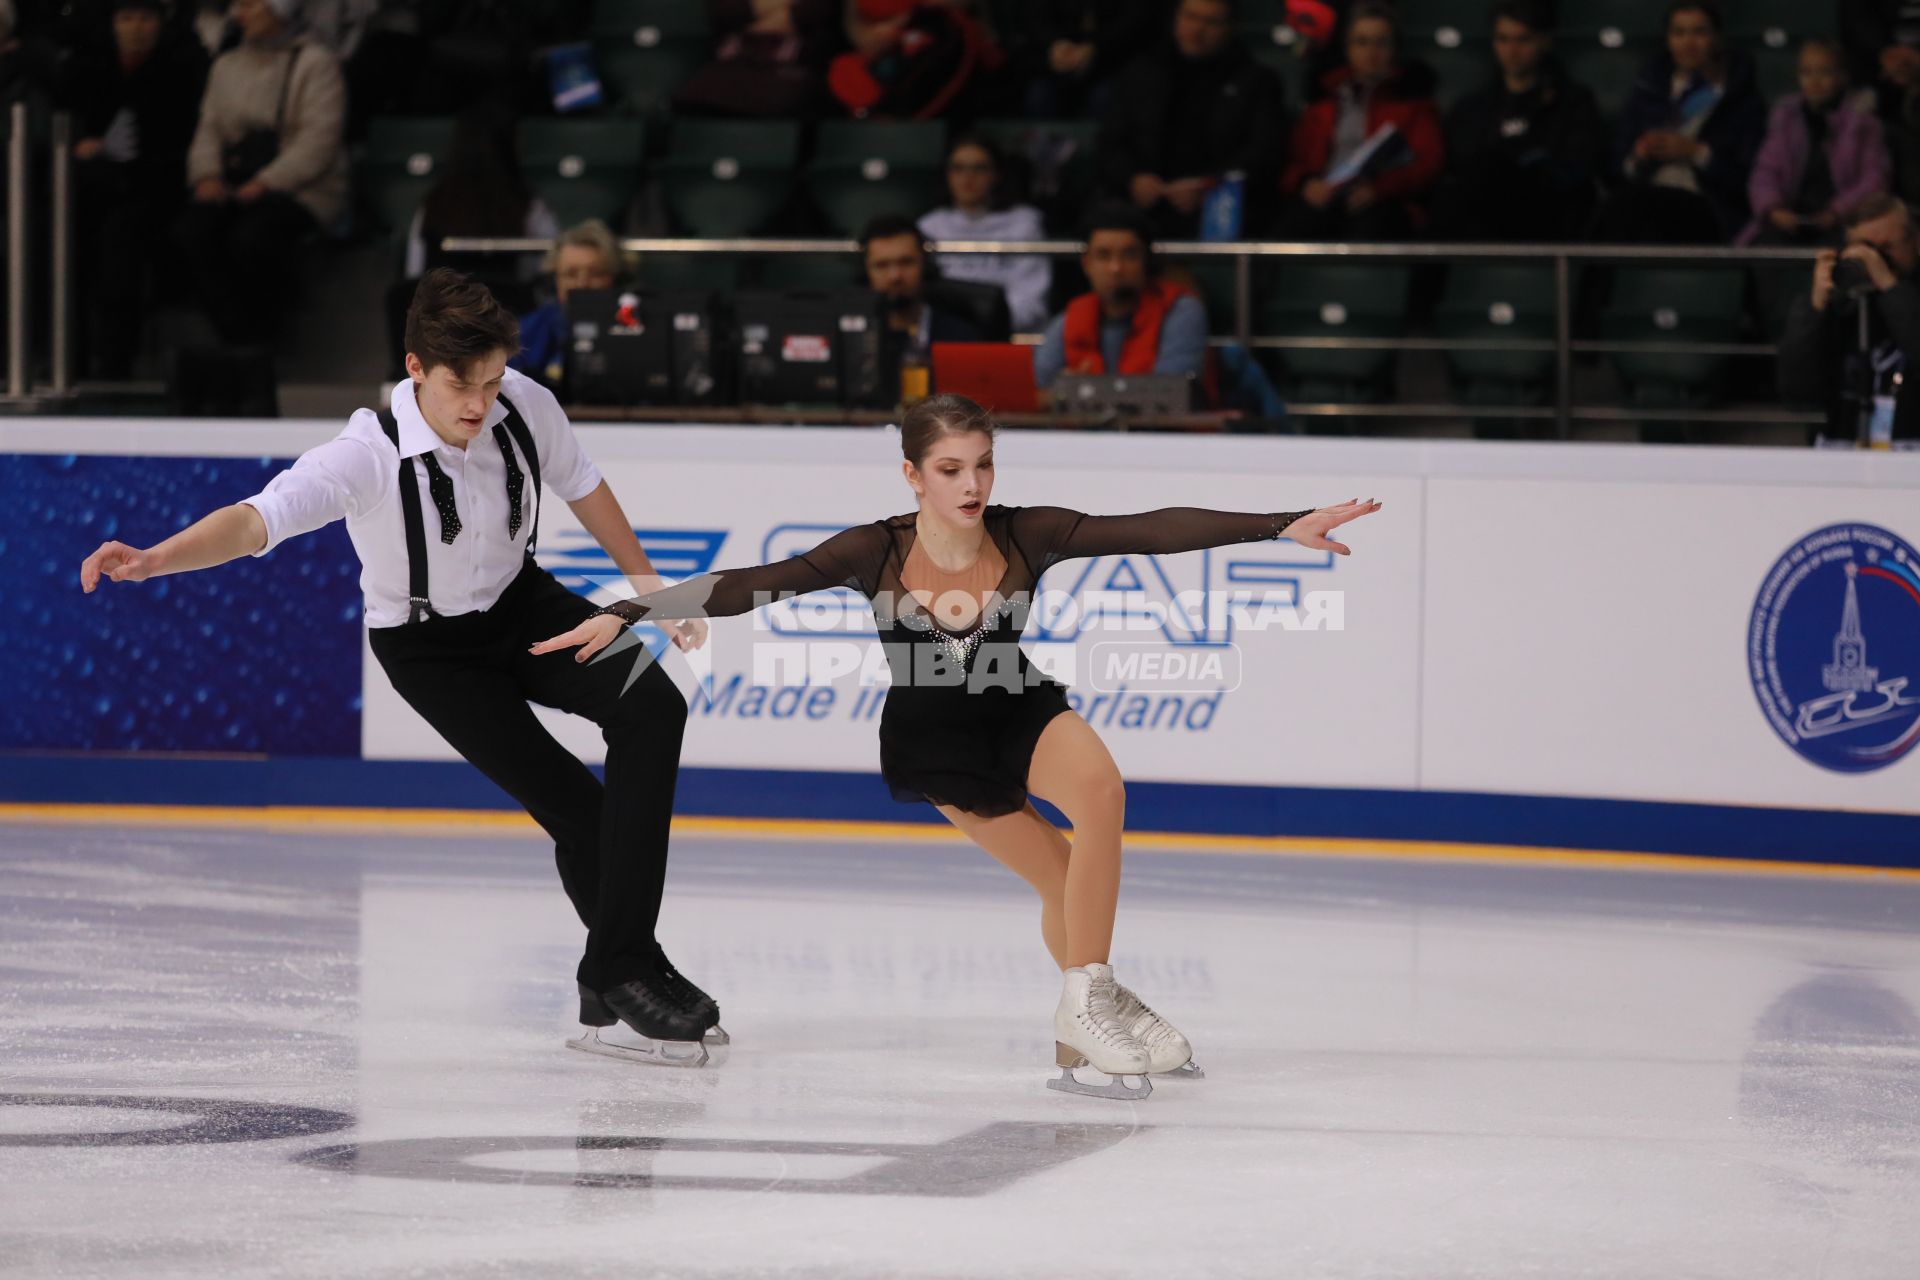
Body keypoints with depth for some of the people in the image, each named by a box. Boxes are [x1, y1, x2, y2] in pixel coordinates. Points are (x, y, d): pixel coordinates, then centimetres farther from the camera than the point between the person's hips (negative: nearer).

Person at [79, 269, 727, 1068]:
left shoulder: (526, 407, -20)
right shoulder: (370, 455, -33)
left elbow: (580, 487, 2)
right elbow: (258, 519, -46)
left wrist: (646, 582, 7)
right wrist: (152, 559, -63)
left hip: (521, 606, 4)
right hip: (429, 647, -4)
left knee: (651, 708, -18)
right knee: (578, 812, -13)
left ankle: (617, 972, -12)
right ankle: (626, 980, 9)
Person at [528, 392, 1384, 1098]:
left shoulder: (1026, 537, -20)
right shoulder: (874, 555, -22)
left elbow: (1155, 531, -26)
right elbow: (750, 587, -24)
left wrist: (1282, 526, -33)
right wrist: (626, 613, -31)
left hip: (1021, 714, 1)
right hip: (934, 744, -1)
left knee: (1100, 787, -26)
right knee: (1067, 885, -10)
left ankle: (1086, 1012, -13)